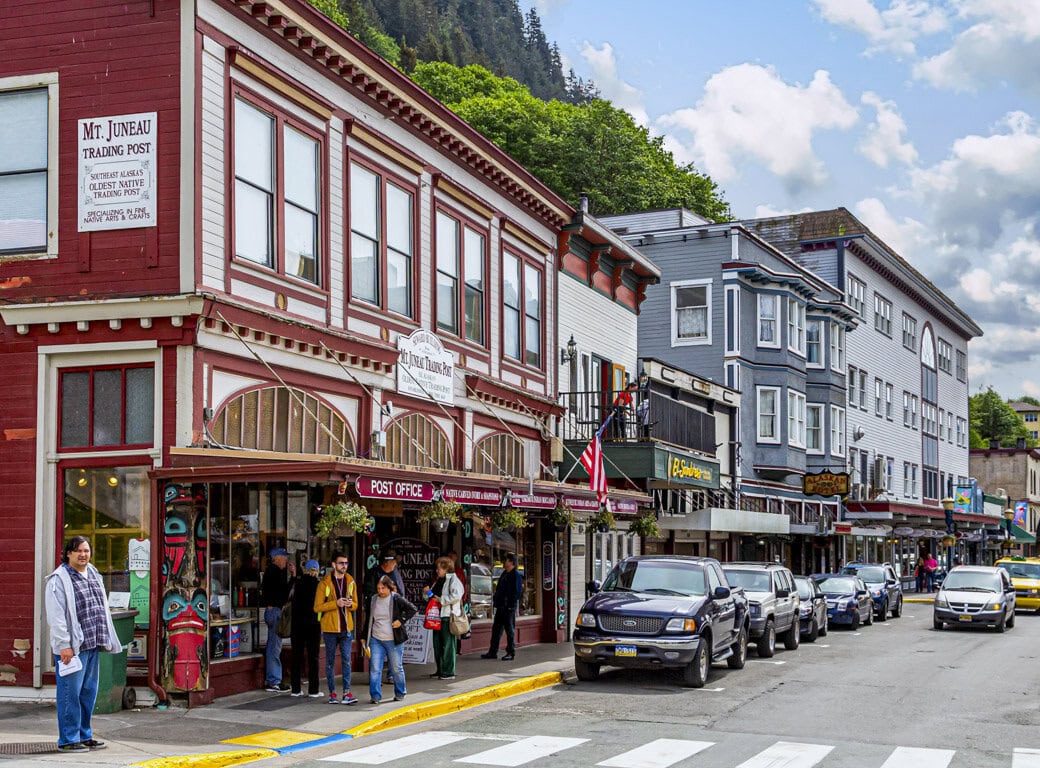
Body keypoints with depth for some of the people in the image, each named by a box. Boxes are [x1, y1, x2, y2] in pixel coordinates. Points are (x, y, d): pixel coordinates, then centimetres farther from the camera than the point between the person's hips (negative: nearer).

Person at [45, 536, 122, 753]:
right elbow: (55, 616, -14)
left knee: (89, 692, 13)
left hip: (92, 645, 8)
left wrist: (104, 639, 18)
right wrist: (64, 645, -18)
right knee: (70, 693, -5)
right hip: (71, 646, -8)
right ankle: (68, 739, 3)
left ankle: (84, 735, 23)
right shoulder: (59, 579, -9)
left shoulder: (94, 575, 17)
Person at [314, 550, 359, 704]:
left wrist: (350, 604, -8)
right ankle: (332, 693, 11)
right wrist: (336, 603, -18)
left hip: (346, 628, 3)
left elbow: (355, 605, 16)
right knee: (330, 661, 5)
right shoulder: (325, 583, -4)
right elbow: (317, 607, -7)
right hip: (330, 628, -3)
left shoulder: (350, 582, 9)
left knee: (346, 660, -2)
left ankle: (347, 692, -2)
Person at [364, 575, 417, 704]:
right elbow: (369, 620, 16)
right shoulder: (373, 600, 6)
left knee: (396, 668, 7)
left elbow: (413, 609, -6)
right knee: (374, 668, -4)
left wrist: (401, 621, -13)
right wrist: (365, 637, 16)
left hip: (394, 641, -3)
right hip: (376, 640, 3)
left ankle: (400, 694, 24)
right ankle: (375, 696, 2)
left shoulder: (396, 599, -8)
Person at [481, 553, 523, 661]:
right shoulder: (504, 574, 17)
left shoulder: (516, 575, -11)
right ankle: (493, 652, 16)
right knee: (496, 629, 10)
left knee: (510, 630, -2)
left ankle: (511, 653, 6)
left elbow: (518, 591, -16)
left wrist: (511, 604, -19)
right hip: (500, 607, 9)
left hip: (509, 607, -9)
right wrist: (495, 601, 14)